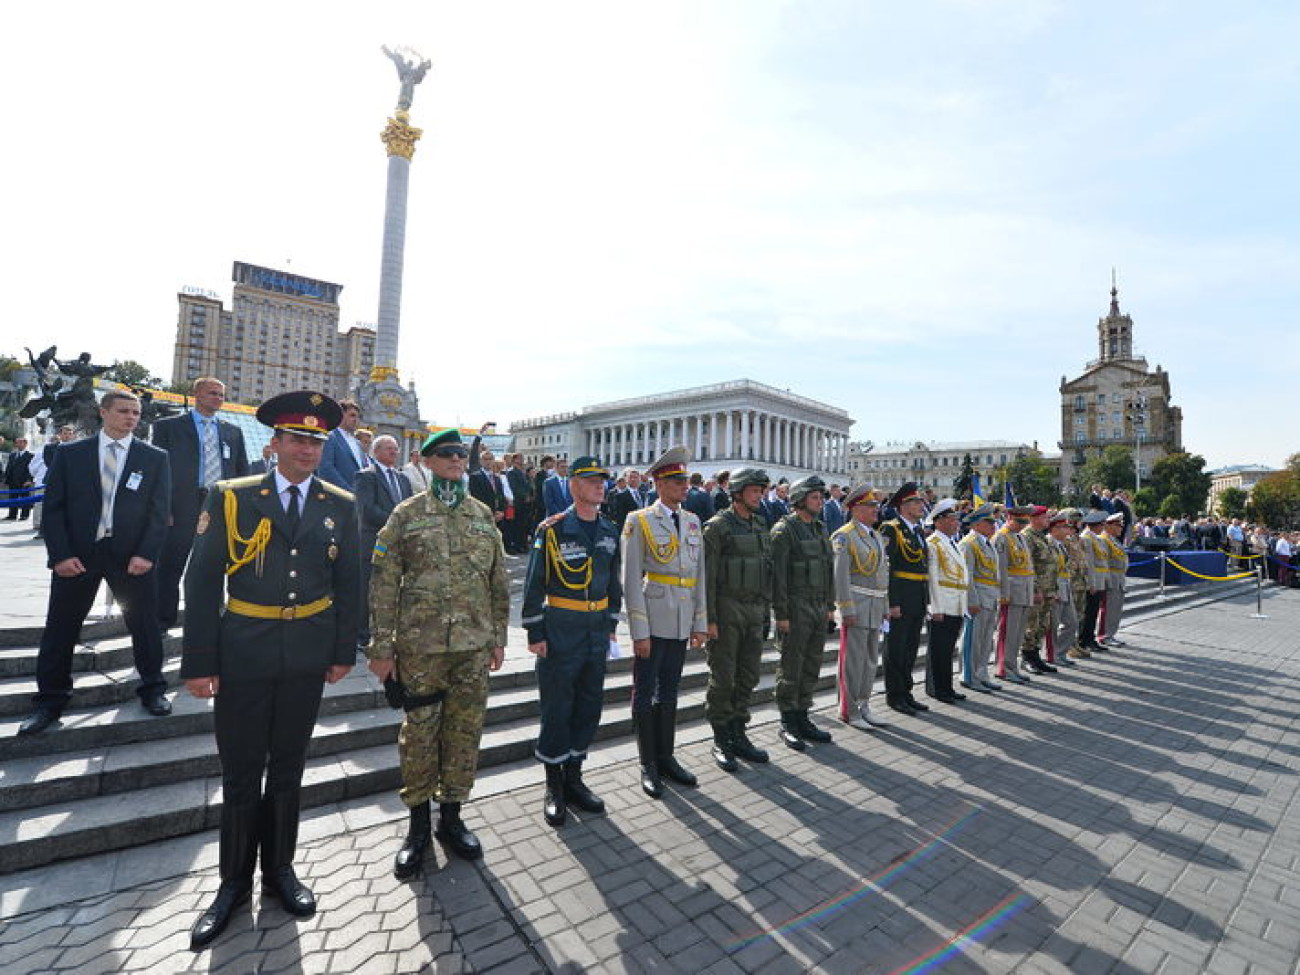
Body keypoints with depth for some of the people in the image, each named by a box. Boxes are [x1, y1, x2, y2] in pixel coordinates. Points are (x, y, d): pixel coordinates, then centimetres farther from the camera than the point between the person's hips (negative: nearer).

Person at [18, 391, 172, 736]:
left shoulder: (155, 458, 2)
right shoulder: (69, 453, 5)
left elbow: (159, 511, -1)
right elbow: (53, 507, 2)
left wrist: (146, 554, -11)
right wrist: (61, 554, -8)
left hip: (133, 557, -1)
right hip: (76, 555, 1)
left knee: (145, 625, 7)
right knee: (60, 627, 8)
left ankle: (153, 689, 24)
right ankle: (50, 701, 25)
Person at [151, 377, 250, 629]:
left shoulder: (233, 432, 13)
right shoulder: (169, 426, 4)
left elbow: (243, 472, 14)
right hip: (182, 511, -3)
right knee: (170, 570, 5)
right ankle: (163, 623, 19)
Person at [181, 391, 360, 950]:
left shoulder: (341, 506, 0)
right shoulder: (231, 498, -4)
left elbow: (348, 584, 4)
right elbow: (202, 581, -5)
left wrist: (344, 652, 3)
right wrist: (199, 662, -8)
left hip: (307, 660, 2)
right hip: (242, 657, -1)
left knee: (288, 768, 16)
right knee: (241, 773, 11)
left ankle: (278, 868, 36)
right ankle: (235, 882, 33)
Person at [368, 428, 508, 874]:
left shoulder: (484, 515, 7)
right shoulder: (406, 514, -2)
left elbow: (498, 583, 10)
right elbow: (384, 584, -3)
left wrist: (498, 637, 9)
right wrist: (381, 646, -5)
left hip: (474, 646, 3)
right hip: (420, 645, -3)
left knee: (465, 730, 11)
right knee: (419, 732, 9)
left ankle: (451, 815, 32)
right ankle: (418, 823, 30)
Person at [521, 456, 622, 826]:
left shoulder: (610, 531, 6)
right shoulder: (552, 529, -11)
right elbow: (535, 584, -9)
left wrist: (611, 624, 13)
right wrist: (535, 633, -10)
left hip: (597, 631, 6)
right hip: (561, 630, -5)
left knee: (589, 705, 14)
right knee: (557, 708, 6)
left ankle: (573, 778, 32)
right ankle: (554, 786, 24)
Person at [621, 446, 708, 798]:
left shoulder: (692, 522, 9)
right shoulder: (640, 521, -7)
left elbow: (699, 575, 12)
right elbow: (631, 580, -10)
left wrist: (700, 623, 8)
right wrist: (639, 632, -12)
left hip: (681, 625, 5)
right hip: (653, 623, -5)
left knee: (669, 693, 17)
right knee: (645, 695, 7)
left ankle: (666, 757, 32)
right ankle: (648, 766, 23)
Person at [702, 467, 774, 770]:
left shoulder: (760, 525, 12)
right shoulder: (718, 526, -10)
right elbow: (707, 575, -13)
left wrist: (766, 607, 14)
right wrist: (709, 618, -16)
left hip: (754, 612, 7)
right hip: (727, 612, -7)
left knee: (748, 677, 13)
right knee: (722, 679, 3)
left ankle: (739, 734, 27)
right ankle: (721, 741, 17)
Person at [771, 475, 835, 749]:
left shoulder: (820, 529, 14)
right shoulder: (784, 530, -11)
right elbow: (777, 574, -16)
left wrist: (830, 604, 15)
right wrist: (781, 613, -18)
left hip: (819, 609, 8)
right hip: (795, 610, -8)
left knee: (812, 667, 14)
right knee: (791, 669, 2)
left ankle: (802, 718, 26)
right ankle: (788, 724, 14)